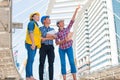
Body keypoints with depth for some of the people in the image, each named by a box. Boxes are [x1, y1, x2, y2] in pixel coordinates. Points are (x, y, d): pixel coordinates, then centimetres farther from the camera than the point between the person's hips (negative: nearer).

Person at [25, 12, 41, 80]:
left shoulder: (36, 25, 21)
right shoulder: (31, 23, -6)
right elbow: (31, 33, -15)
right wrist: (33, 43, -20)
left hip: (34, 44, 9)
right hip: (31, 44, -9)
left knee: (31, 60, 8)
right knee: (30, 60, -10)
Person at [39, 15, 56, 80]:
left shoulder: (52, 29, 17)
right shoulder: (41, 28, 5)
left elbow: (54, 38, -3)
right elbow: (44, 35, -16)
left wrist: (45, 39, -15)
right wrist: (52, 35, -6)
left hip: (50, 47, 3)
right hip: (43, 47, -3)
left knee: (51, 63, -5)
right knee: (42, 63, -7)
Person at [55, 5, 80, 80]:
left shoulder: (67, 29, 4)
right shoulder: (57, 34, 3)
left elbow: (72, 20, 0)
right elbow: (57, 43, -5)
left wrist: (76, 10, -4)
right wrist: (64, 40, -22)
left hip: (69, 48, 0)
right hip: (61, 49, 0)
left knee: (72, 62, -12)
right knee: (63, 64, -3)